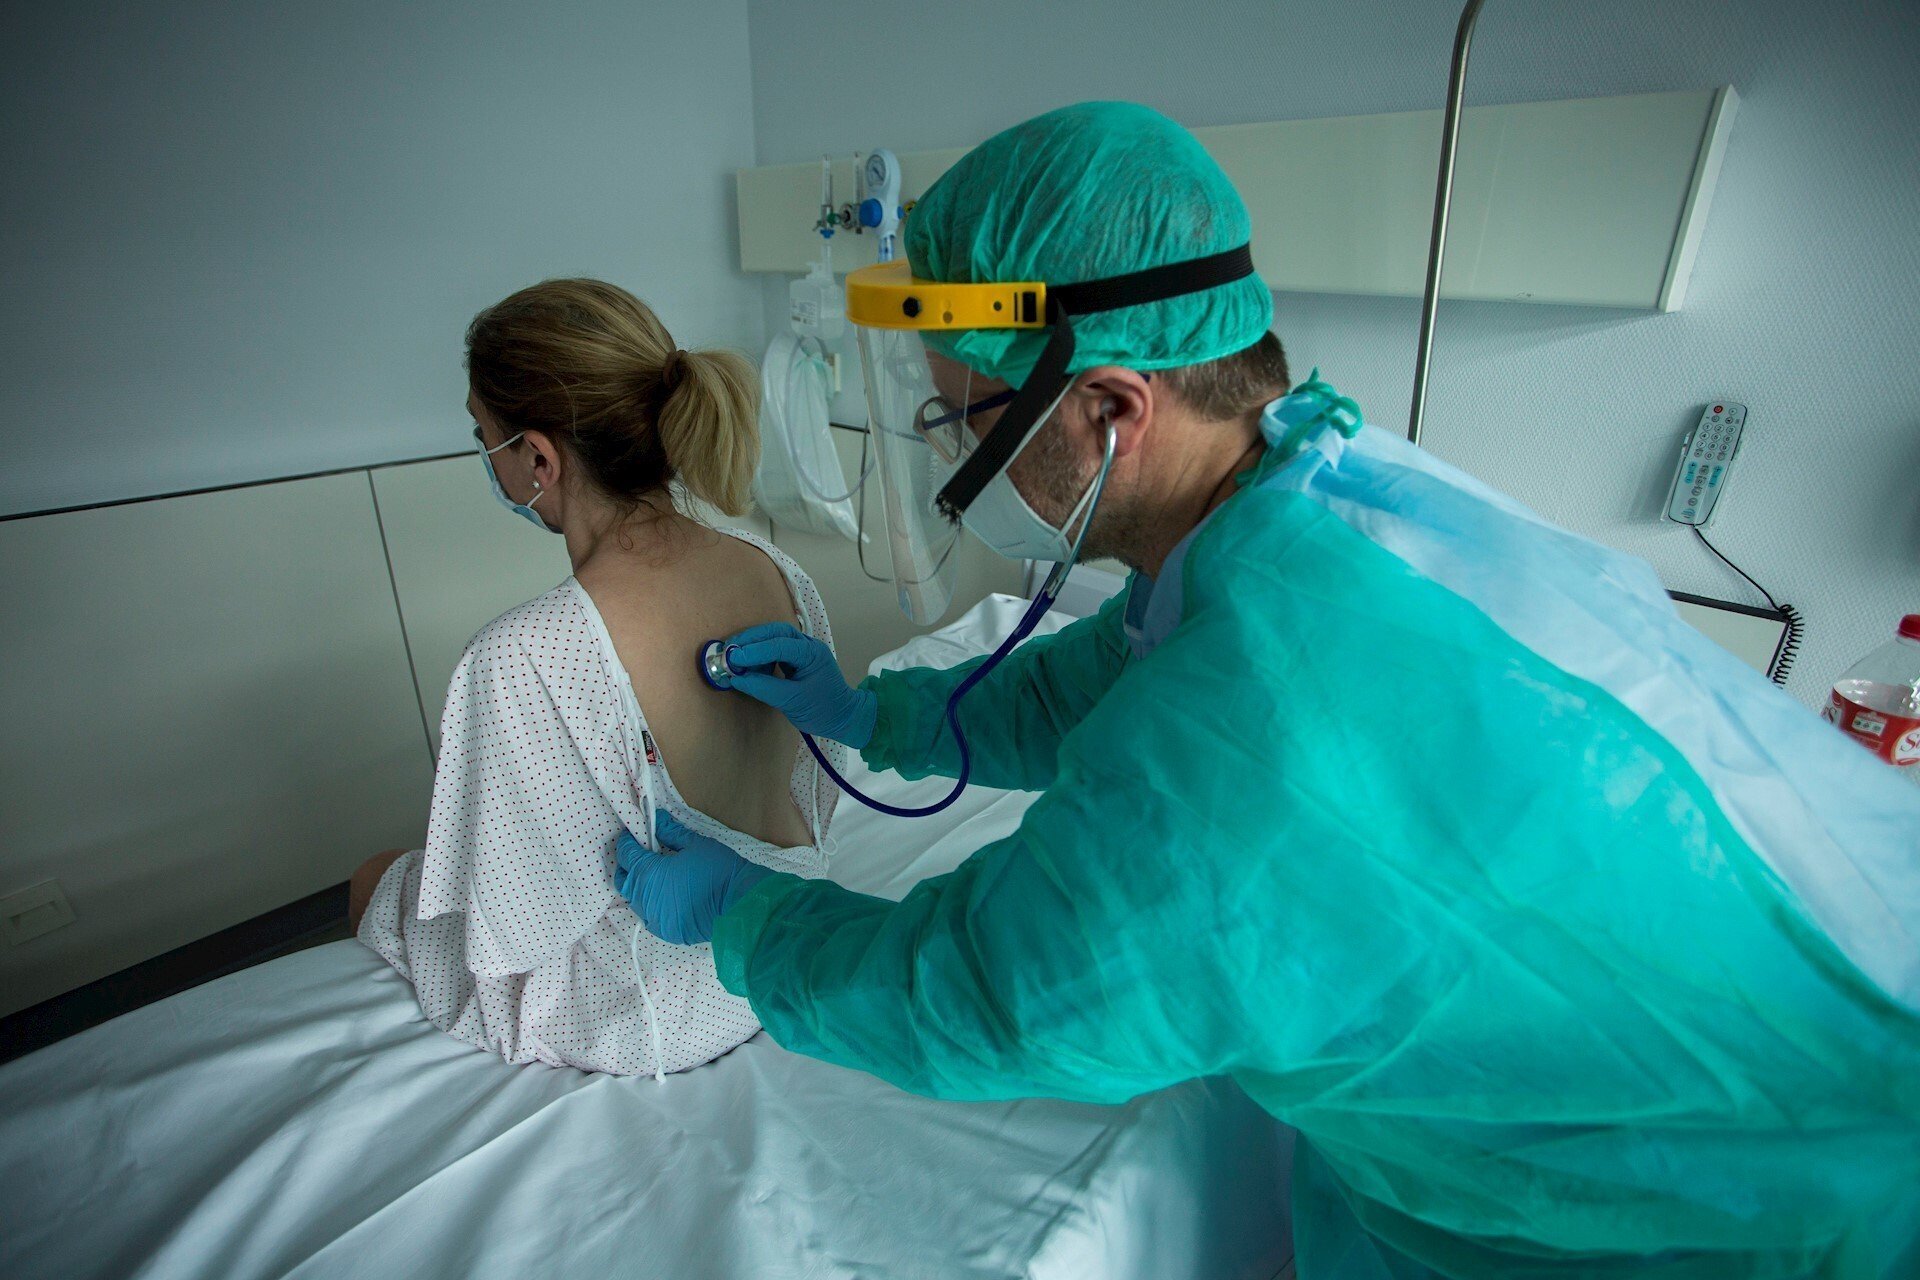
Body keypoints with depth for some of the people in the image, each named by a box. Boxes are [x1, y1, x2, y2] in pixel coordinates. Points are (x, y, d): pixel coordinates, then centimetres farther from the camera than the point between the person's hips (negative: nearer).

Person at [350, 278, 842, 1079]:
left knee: (378, 884, 23)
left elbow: (508, 932, -21)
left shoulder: (523, 661, -35)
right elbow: (810, 798, -1)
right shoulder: (780, 574, -15)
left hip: (632, 1021, -6)